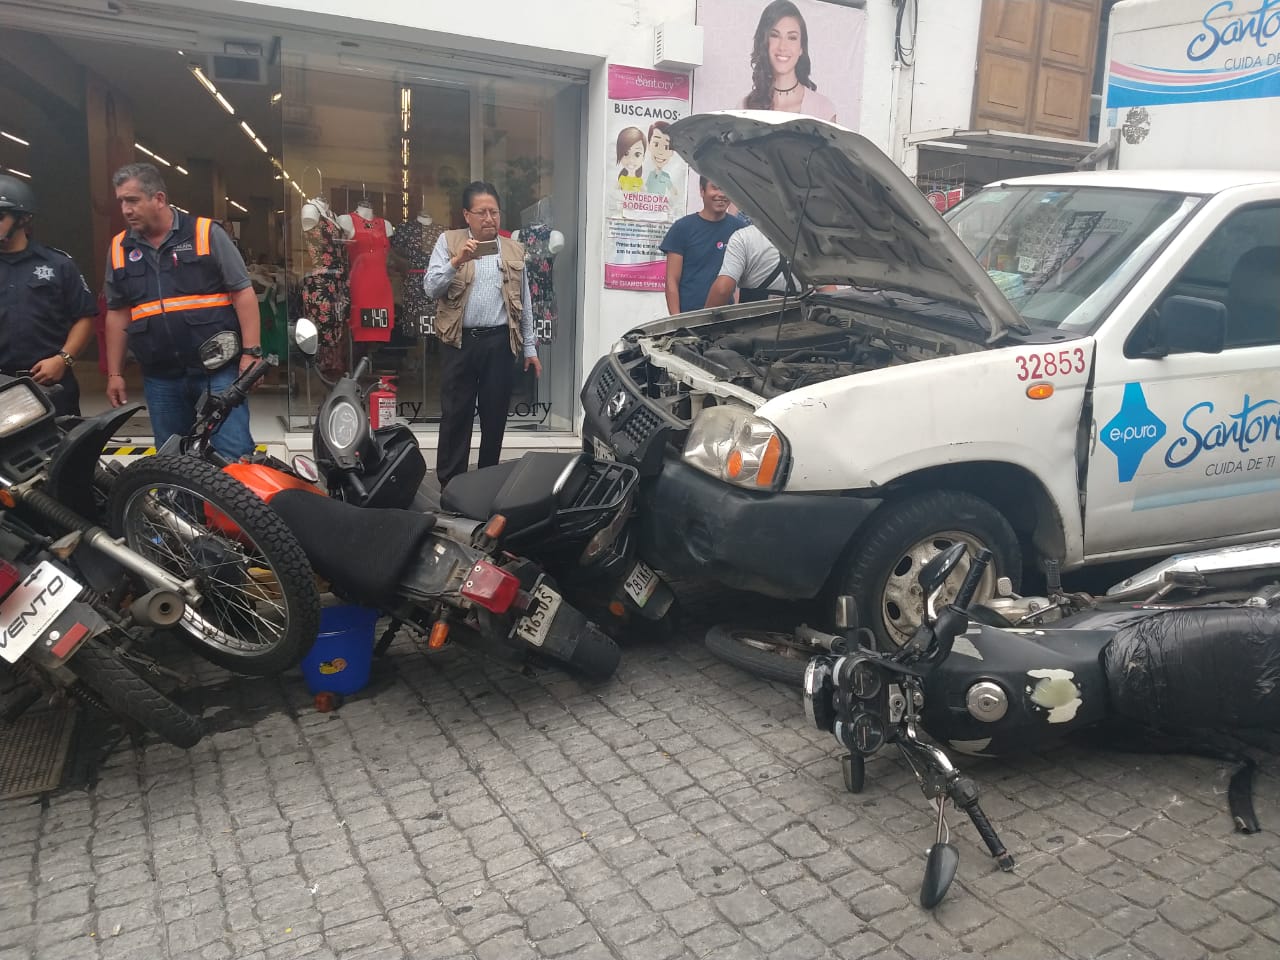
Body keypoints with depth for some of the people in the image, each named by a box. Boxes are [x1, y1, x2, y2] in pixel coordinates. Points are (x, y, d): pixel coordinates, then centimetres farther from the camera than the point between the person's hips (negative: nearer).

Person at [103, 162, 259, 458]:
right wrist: (114, 373, 13)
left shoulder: (206, 233, -2)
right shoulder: (119, 249, 11)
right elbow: (117, 313, 16)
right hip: (160, 378, 5)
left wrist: (250, 352, -12)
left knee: (234, 454, -8)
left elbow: (243, 292, -4)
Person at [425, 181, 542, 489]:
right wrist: (457, 261, -20)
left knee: (495, 415, 7)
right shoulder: (448, 241, 5)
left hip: (499, 342, 2)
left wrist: (530, 347, 10)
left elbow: (524, 304, 13)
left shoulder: (514, 250, 12)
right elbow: (430, 288, -6)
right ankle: (450, 484, 10)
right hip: (459, 341, -2)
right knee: (455, 415, 1)